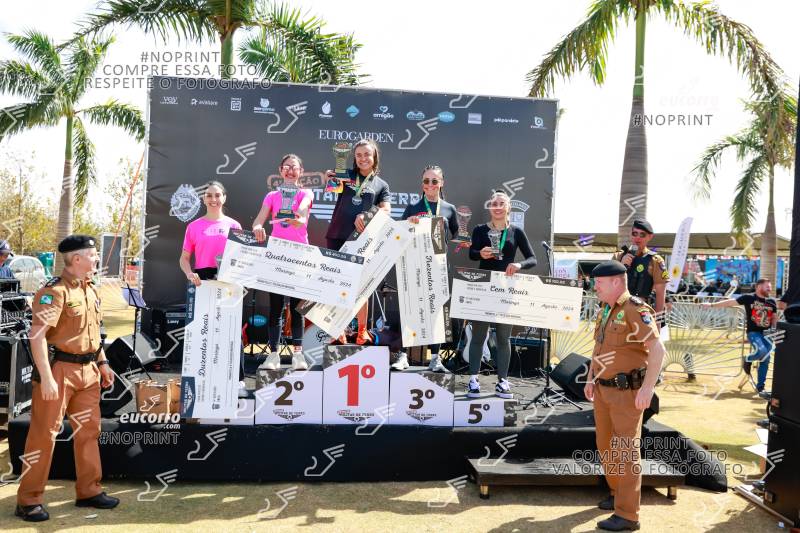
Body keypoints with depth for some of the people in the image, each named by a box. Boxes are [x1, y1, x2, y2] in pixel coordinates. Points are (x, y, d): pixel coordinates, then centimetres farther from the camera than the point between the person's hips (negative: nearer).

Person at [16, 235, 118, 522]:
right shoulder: (55, 291, -15)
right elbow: (37, 335, -21)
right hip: (60, 369, -8)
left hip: (88, 370, 8)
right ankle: (29, 499, 14)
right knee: (44, 433, 1)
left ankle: (89, 490, 25)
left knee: (89, 430, 13)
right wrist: (46, 377, -25)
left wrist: (102, 363, 17)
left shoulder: (91, 290, 12)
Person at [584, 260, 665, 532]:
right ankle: (618, 493, 37)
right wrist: (591, 378, 17)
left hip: (626, 392, -9)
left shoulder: (635, 310, -17)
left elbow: (658, 349, -24)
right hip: (603, 389, 9)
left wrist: (647, 388, -28)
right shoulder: (605, 311, 10)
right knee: (605, 446, 18)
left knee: (626, 451, -2)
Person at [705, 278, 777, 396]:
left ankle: (760, 387, 10)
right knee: (762, 351, -30)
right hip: (753, 332, -5)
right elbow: (730, 302, -2)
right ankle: (748, 360, 6)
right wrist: (712, 305, -3)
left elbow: (774, 318, 18)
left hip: (767, 333, 5)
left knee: (765, 360, -1)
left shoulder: (772, 302, 10)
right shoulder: (749, 298, -3)